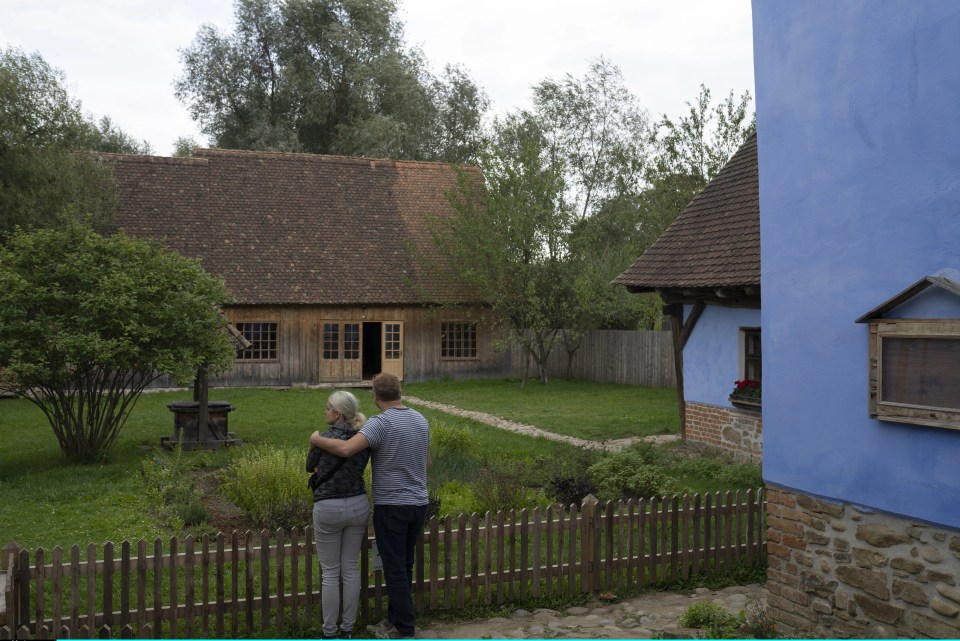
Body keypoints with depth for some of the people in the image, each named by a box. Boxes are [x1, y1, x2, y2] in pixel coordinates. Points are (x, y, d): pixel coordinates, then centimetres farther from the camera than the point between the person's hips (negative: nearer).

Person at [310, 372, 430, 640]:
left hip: (391, 506, -7)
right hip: (418, 504, 7)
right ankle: (394, 619, 26)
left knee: (395, 569, 3)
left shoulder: (381, 422, -17)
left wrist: (317, 440, -13)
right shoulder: (421, 420, 6)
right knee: (403, 566, 17)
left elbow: (346, 449, -30)